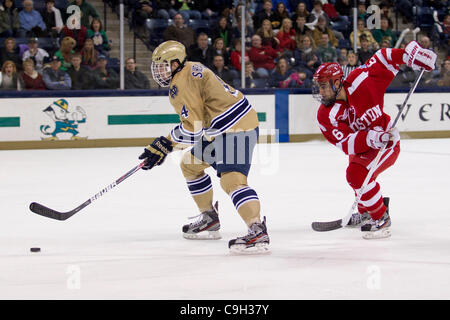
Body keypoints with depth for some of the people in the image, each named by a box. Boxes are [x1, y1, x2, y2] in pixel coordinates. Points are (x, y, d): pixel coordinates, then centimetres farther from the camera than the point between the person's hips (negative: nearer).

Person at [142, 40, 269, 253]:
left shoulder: (182, 83, -14)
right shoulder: (192, 70, 18)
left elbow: (193, 127, -20)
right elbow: (196, 119, 25)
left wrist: (165, 145, -12)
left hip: (236, 129, -11)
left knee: (231, 179, -26)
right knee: (190, 164, 24)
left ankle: (258, 232, -41)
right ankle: (209, 219, 31)